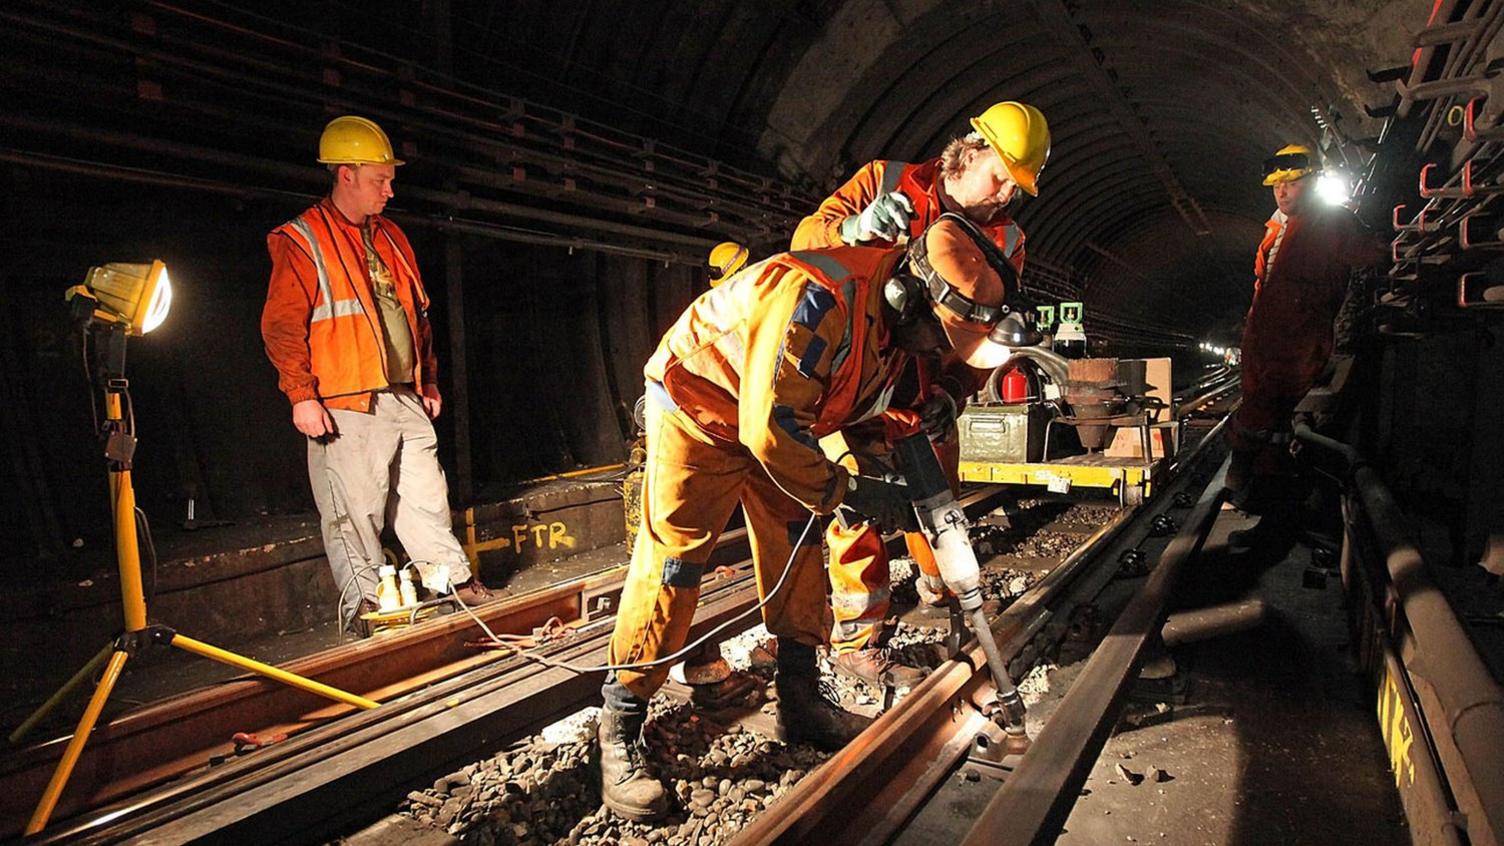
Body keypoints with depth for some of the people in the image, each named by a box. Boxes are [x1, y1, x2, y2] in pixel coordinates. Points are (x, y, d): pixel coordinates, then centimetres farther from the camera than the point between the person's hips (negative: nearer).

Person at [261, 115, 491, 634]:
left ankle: (451, 576, 25)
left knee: (426, 493, 13)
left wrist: (429, 379, 20)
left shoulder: (391, 237, 17)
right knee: (354, 510, 0)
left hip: (405, 399, 6)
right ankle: (363, 602, 13)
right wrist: (301, 395, -15)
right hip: (345, 406, -6)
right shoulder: (300, 242, -4)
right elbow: (281, 326, -9)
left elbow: (417, 314, 22)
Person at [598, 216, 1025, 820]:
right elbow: (771, 430, -35)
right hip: (698, 409, -8)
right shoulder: (820, 302, -37)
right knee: (673, 557, -9)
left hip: (778, 421, 9)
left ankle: (802, 706, 19)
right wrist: (848, 491, -25)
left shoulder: (894, 317, -7)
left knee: (799, 551, 7)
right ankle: (620, 730, 3)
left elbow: (875, 402, 8)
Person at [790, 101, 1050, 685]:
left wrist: (951, 392, -21)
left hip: (923, 386, 5)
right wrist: (856, 227, -34)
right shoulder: (886, 181, -7)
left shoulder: (1006, 242, 1)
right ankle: (856, 642, 0)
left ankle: (940, 588, 45)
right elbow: (807, 237, -12)